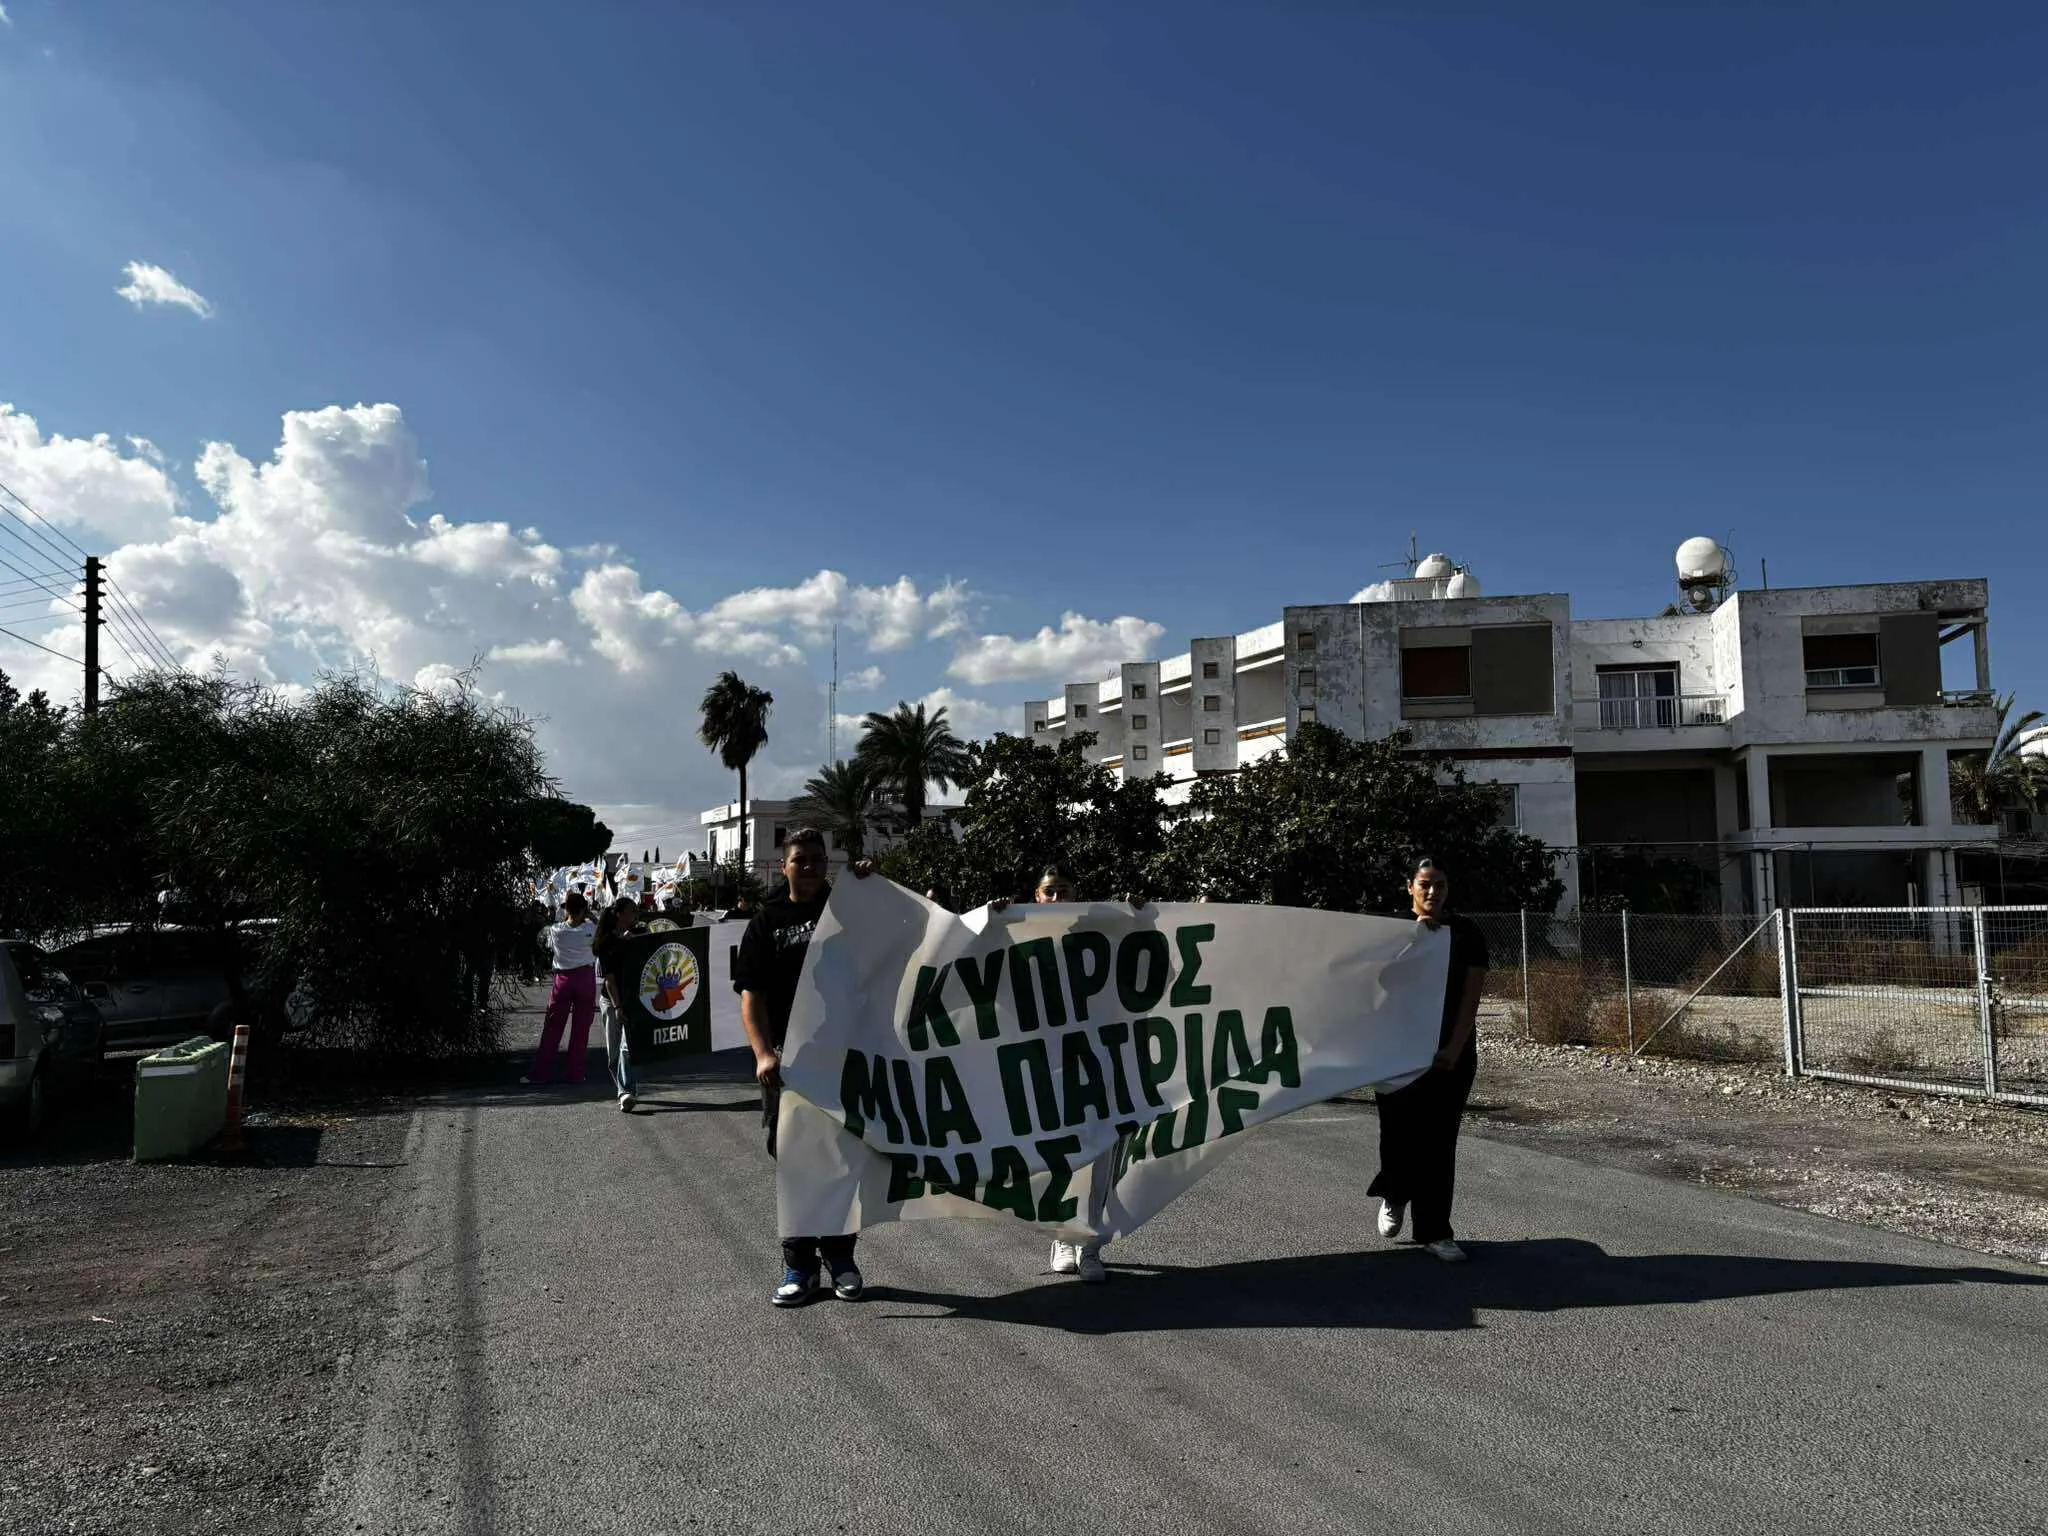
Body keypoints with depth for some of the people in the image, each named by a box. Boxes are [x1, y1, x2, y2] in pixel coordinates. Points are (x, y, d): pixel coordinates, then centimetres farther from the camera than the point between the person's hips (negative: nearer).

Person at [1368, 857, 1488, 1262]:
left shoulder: (1466, 933, 2)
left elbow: (1471, 994, -5)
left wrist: (1454, 1048, -13)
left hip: (1451, 1052, 0)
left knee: (1439, 1139, 1)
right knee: (1399, 1131, 1)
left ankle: (1434, 1231, 8)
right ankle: (1394, 1198, 32)